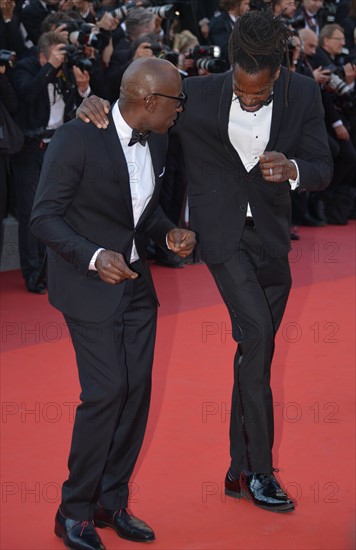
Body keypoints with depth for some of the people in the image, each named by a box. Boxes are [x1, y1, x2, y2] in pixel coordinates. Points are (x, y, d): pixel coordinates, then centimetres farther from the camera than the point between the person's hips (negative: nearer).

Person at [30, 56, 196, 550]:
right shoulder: (78, 139, -19)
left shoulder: (156, 142, 3)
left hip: (135, 282, 7)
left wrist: (169, 233, -3)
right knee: (106, 392, -11)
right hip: (89, 284, -7)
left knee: (137, 390, 7)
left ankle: (112, 501, 21)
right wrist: (94, 257, -29)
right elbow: (45, 217, -16)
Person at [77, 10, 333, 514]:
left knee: (256, 351, 10)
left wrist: (291, 168, -28)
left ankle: (240, 471, 22)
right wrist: (96, 103, -20)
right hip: (221, 230, -4)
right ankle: (260, 470, -12)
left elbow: (323, 170, -6)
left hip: (272, 236, 4)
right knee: (257, 334, -20)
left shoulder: (303, 95, -7)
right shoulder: (198, 94, -11)